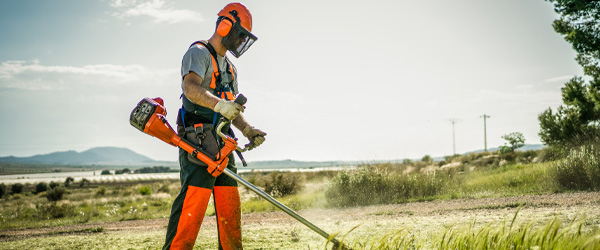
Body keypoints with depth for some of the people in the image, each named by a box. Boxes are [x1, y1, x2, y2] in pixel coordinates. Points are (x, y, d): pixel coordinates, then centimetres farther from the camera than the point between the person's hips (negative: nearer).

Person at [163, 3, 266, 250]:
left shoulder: (230, 68, 25)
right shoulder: (199, 53, -3)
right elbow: (191, 88, -24)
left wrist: (247, 129, 8)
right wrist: (219, 104, -40)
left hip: (222, 144, 9)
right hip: (198, 143, -9)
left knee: (229, 204, 7)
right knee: (194, 198, -16)